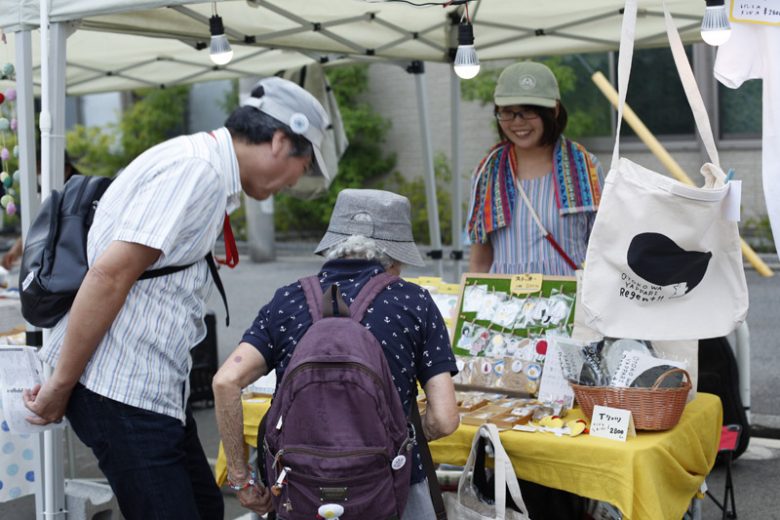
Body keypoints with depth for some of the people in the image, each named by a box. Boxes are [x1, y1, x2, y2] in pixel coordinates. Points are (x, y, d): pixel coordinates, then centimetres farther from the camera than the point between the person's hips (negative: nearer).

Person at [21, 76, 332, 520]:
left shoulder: (209, 170, 15)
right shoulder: (197, 170, -16)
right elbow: (109, 275, -22)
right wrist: (60, 386, -16)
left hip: (153, 388, 10)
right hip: (121, 389, -10)